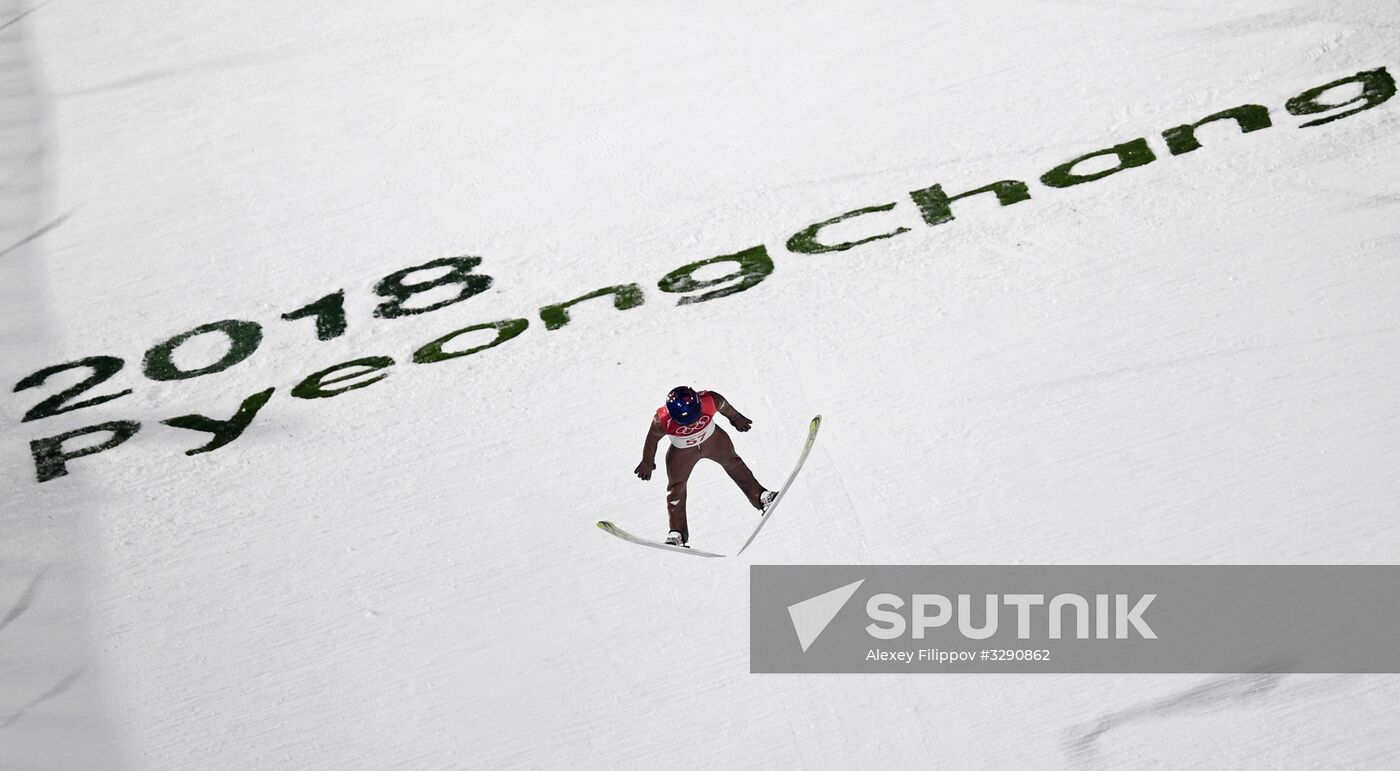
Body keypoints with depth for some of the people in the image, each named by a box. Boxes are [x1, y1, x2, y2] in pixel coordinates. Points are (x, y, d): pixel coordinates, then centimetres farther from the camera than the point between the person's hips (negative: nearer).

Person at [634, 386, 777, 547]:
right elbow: (652, 439, -16)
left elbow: (724, 406, -12)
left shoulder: (710, 400, -37)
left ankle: (759, 496, 38)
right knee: (676, 488, 3)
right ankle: (677, 532, 17)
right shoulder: (662, 422, -39)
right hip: (682, 452, -2)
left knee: (732, 462, 19)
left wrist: (736, 418, 9)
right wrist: (647, 462, 0)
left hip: (713, 440, 2)